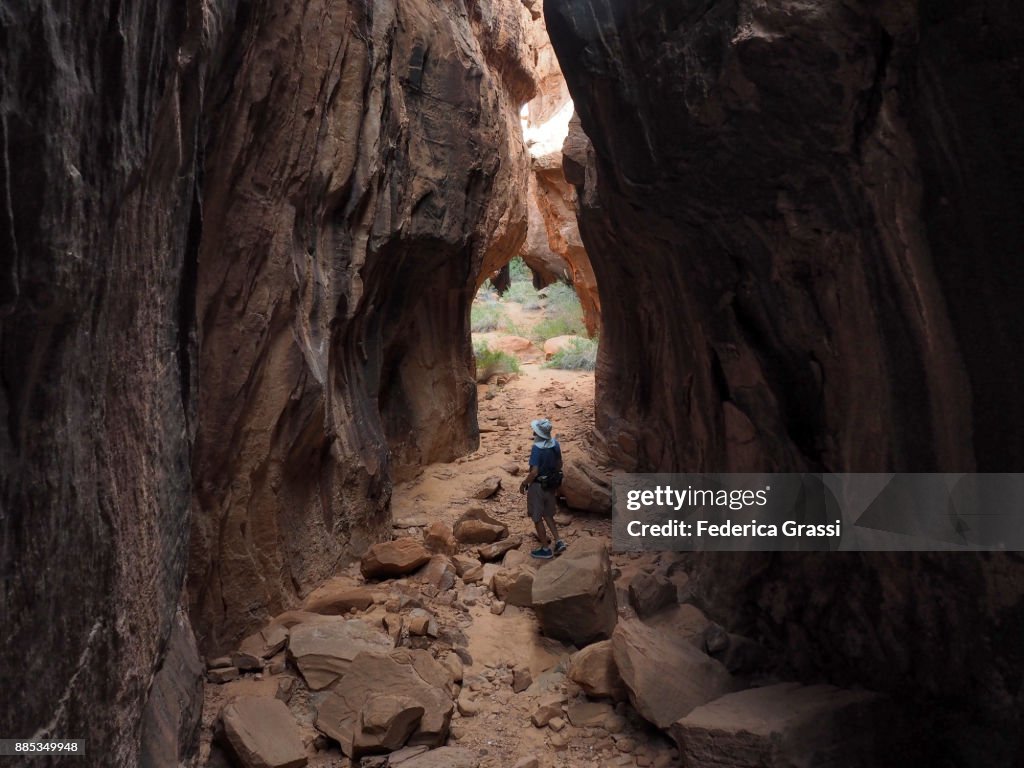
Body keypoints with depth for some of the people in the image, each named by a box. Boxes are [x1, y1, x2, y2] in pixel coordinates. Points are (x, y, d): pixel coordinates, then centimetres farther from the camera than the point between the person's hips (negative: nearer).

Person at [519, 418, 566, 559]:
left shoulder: (537, 448, -25)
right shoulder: (555, 444, -4)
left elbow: (534, 472, -26)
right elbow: (559, 465, 8)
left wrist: (523, 484, -11)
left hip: (538, 486, -7)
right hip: (550, 485, 7)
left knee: (537, 518, 9)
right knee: (548, 515, 24)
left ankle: (546, 550, 17)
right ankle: (558, 541, 20)